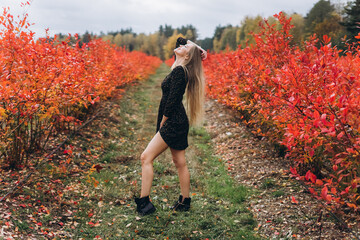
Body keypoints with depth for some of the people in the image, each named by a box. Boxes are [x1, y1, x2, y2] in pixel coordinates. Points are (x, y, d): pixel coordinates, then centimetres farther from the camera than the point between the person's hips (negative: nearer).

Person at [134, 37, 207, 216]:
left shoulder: (179, 71, -15)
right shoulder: (179, 69, 12)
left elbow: (172, 100, -19)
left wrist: (163, 121, -9)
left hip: (173, 122, -10)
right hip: (177, 122, 10)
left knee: (146, 157, -11)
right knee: (179, 162, 14)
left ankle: (144, 202, -9)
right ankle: (185, 201, 22)